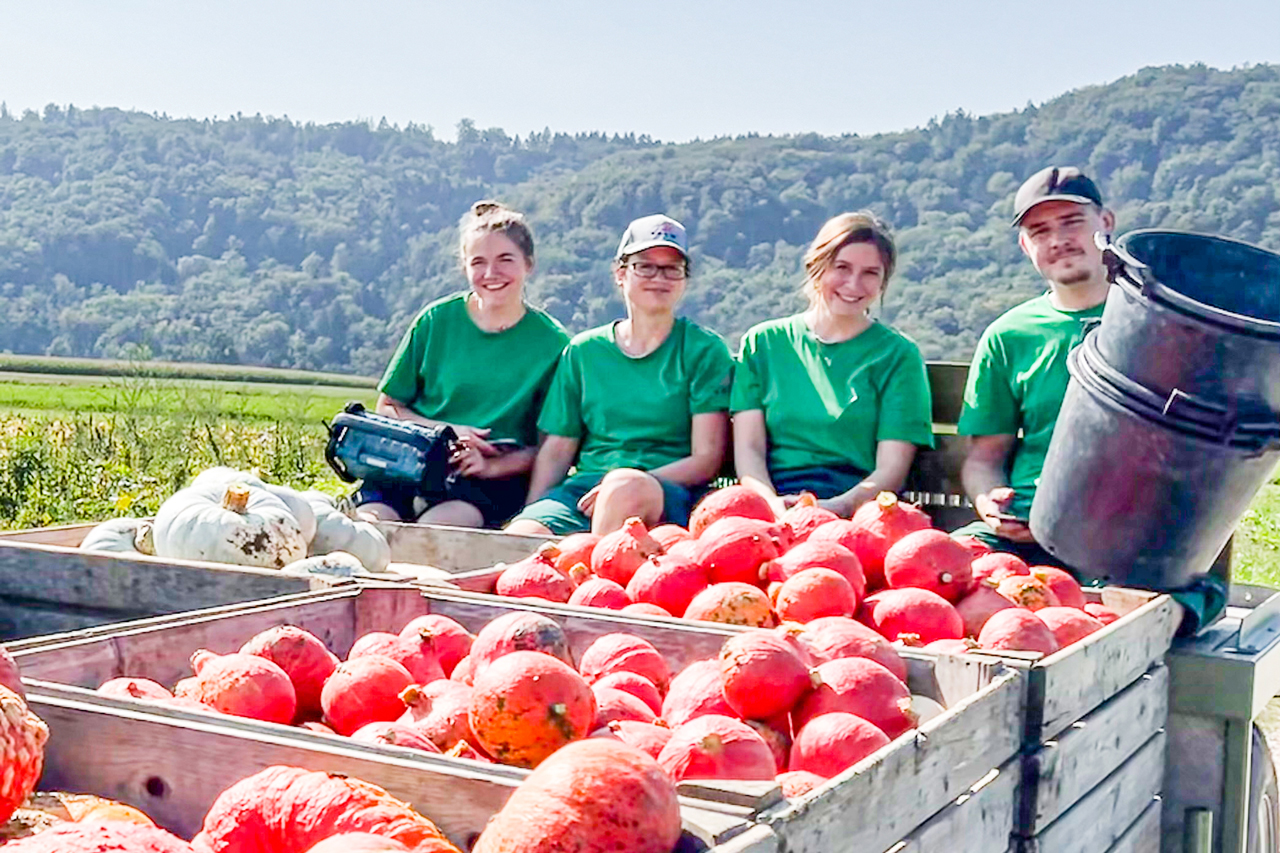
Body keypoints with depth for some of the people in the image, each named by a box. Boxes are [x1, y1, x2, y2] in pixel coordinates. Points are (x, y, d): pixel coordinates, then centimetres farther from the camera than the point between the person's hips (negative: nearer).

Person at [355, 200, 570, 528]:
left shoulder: (551, 342, 3)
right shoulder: (436, 321, 8)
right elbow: (387, 407, 13)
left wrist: (493, 466, -15)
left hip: (497, 477, -2)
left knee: (437, 525, -35)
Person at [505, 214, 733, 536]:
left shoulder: (705, 350, 8)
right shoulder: (583, 351, 17)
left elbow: (706, 460, 0)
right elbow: (556, 451, 14)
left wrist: (625, 484, -14)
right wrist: (531, 514, -5)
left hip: (668, 496, -1)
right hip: (582, 487, 2)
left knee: (626, 486, -39)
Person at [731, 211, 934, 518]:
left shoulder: (898, 355, 10)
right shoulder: (762, 342, 15)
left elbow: (891, 469, 2)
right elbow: (748, 448, 7)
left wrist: (834, 507, -19)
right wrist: (774, 503, -15)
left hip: (854, 507, -2)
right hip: (772, 496, 2)